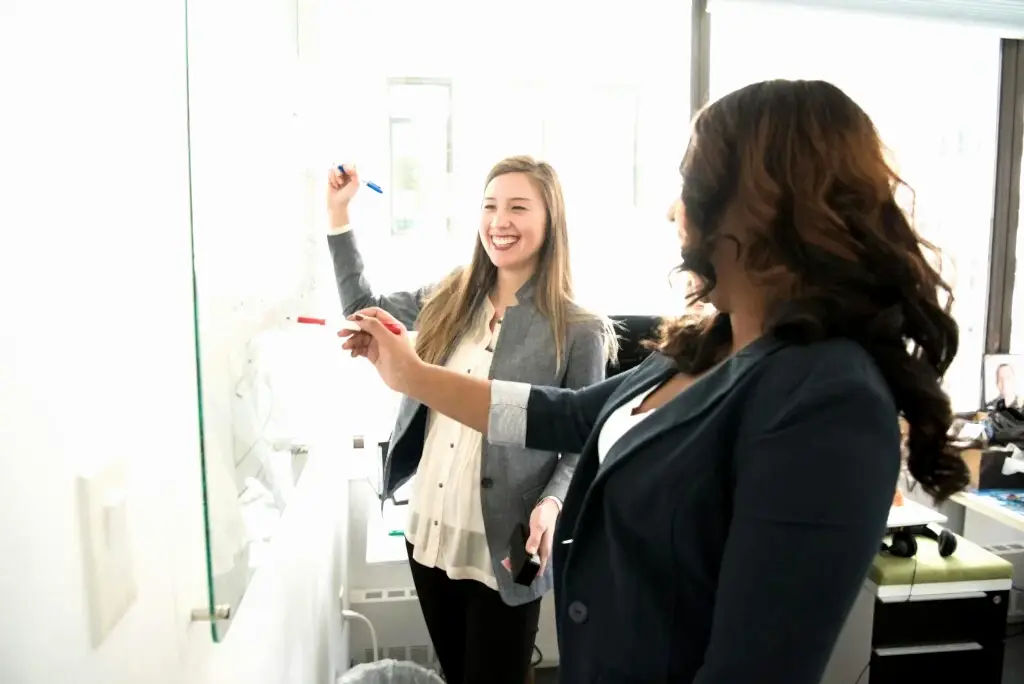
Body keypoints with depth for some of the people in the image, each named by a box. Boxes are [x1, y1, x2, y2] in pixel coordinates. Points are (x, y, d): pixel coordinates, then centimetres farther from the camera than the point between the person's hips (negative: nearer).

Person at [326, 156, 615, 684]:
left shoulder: (578, 331, -12)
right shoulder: (448, 301, 2)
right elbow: (363, 308, 16)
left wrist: (552, 503, -25)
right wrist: (338, 212, 11)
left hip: (504, 551, -5)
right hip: (428, 535, 5)